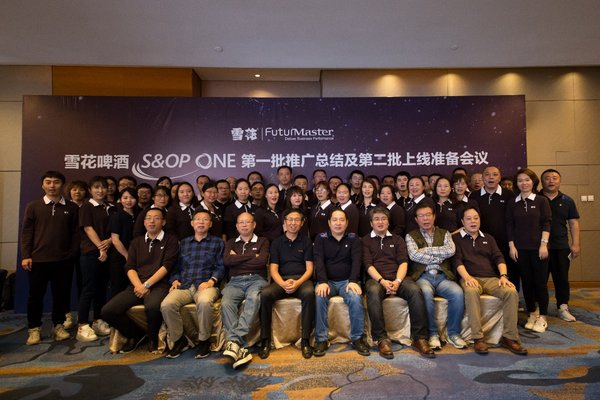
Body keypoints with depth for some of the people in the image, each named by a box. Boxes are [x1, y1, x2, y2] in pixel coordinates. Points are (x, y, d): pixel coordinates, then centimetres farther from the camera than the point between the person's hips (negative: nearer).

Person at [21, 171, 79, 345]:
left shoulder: (72, 208, 4)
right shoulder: (33, 206, 5)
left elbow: (75, 233, 5)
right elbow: (26, 232, 2)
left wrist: (73, 253, -2)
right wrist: (25, 256, -5)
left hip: (63, 260, 0)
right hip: (37, 259, 0)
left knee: (61, 294, 7)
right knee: (36, 295, 8)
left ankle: (58, 326, 22)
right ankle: (34, 328, 22)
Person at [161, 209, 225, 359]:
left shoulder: (218, 242, 13)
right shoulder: (183, 243, 24)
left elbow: (221, 267, 3)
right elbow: (176, 266, 19)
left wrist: (211, 281, -13)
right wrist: (175, 281, 1)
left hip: (206, 285, -3)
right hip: (183, 286, 3)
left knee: (204, 302, -38)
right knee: (166, 305, -28)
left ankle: (204, 340, -13)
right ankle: (178, 340, -3)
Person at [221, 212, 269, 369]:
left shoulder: (262, 241, 16)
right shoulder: (231, 243, 23)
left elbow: (261, 261, -4)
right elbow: (226, 261, 2)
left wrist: (237, 259, 2)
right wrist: (252, 256, 1)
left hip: (256, 279, -2)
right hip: (235, 281, 2)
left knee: (253, 298, -37)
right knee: (226, 303, -30)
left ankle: (234, 341, -42)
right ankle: (241, 348, -36)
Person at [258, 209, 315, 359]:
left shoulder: (306, 242, 11)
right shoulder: (276, 243, 12)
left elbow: (309, 268, 4)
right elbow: (273, 269, 4)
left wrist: (298, 283, -17)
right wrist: (283, 284, -17)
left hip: (302, 279, -1)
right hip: (281, 280, 1)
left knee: (309, 293, -36)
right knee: (265, 294, -30)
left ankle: (305, 339, -23)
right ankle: (265, 339, -17)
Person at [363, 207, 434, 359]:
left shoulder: (397, 239, 21)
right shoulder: (365, 241, 14)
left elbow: (403, 262, 7)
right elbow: (368, 265, 1)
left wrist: (398, 281, -13)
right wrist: (382, 281, -17)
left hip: (398, 277, 2)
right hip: (376, 279, -2)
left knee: (415, 290, -29)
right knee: (373, 292, -36)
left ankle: (419, 338, -21)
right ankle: (382, 339, -30)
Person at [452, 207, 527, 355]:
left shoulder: (488, 238, 25)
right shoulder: (456, 238, 12)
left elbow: (498, 258, 12)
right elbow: (457, 260, -1)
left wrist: (503, 275, -7)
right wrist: (467, 277, -19)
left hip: (491, 278, 4)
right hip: (470, 278, -4)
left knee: (511, 292, -27)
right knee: (471, 291, -38)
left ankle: (509, 337, -17)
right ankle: (478, 338, -33)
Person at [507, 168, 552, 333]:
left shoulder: (541, 201, 2)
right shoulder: (512, 203, 7)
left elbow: (547, 223, -3)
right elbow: (509, 225, 5)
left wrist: (544, 244, -11)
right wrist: (511, 246, -1)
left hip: (538, 248, -2)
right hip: (520, 248, 2)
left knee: (540, 281, 1)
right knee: (526, 281, 7)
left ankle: (542, 317, 12)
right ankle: (532, 314, 19)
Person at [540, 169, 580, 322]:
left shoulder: (567, 201, 8)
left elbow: (573, 223, 8)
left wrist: (575, 244, 1)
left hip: (561, 247, 2)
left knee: (562, 278, 7)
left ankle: (563, 308, 18)